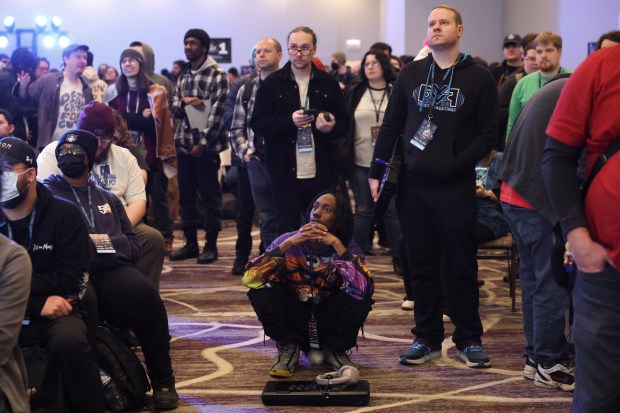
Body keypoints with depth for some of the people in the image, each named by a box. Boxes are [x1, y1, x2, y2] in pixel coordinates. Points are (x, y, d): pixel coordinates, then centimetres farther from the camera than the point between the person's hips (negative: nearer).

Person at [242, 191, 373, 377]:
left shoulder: (348, 249, -12)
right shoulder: (288, 240, -12)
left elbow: (364, 289, -32)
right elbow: (249, 278, -24)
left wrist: (336, 244, -30)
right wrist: (288, 243, -28)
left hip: (328, 324, 0)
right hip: (294, 320, 0)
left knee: (362, 295, -27)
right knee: (261, 289, -25)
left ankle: (335, 350, 0)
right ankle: (288, 349, -3)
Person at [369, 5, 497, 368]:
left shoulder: (479, 78, 0)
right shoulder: (411, 74, 9)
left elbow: (488, 134, -3)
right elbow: (391, 126, 10)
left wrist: (457, 164, -14)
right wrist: (376, 173, 5)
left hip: (457, 188, -3)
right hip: (414, 185, 3)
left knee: (462, 267, 3)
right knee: (422, 267, 8)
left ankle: (469, 339, 15)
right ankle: (427, 338, 17)